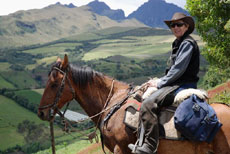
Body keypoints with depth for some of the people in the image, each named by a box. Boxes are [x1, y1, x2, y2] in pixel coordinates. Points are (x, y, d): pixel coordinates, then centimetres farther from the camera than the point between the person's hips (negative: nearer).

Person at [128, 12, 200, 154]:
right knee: (145, 95, 13)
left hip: (183, 85, -11)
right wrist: (161, 80, 10)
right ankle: (143, 141, 13)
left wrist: (160, 83, -11)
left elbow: (178, 69, -18)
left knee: (149, 104, -26)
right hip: (177, 83, 11)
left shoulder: (187, 43, -11)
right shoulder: (179, 43, 20)